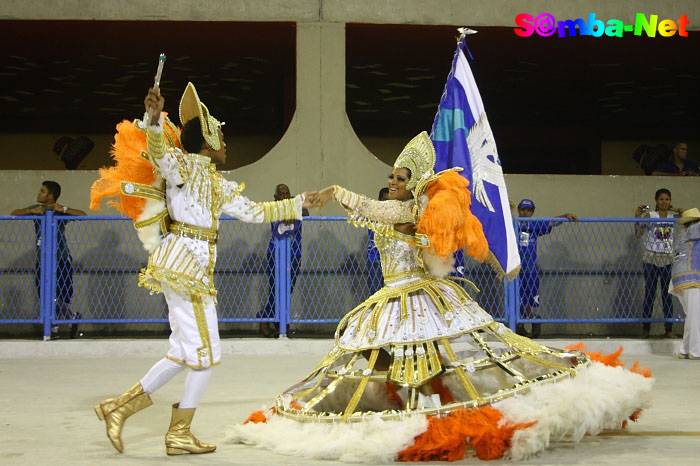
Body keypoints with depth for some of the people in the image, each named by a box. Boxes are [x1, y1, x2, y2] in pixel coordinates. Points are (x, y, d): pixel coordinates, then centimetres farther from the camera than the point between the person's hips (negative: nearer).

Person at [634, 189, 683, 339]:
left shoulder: (673, 216, 6)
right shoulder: (650, 215, -1)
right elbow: (638, 234, -7)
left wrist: (677, 210, 0)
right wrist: (637, 217, -19)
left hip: (668, 260, 2)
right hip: (651, 259, -2)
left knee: (667, 295, 3)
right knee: (649, 295, 1)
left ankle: (669, 329, 6)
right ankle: (645, 329, 5)